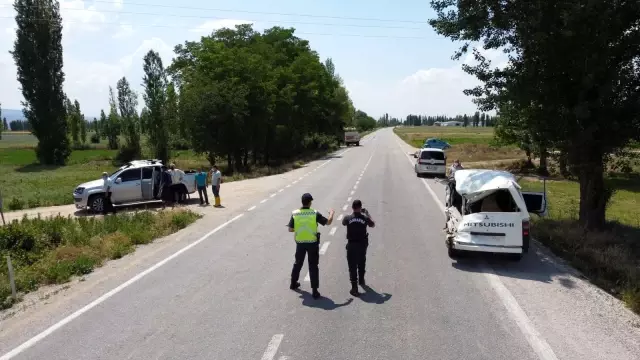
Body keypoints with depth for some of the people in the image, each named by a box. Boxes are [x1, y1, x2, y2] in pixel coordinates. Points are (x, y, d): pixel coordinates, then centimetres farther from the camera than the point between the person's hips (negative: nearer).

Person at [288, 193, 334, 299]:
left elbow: (290, 229, -3)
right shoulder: (315, 214, -13)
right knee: (313, 266, 5)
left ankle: (293, 283, 40)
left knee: (298, 263, 23)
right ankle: (315, 291, 4)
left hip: (300, 243, 2)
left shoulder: (295, 214, -8)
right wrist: (331, 213, 13)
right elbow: (328, 222, -6)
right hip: (312, 243, -2)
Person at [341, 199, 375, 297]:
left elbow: (343, 223, 13)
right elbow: (373, 225, 9)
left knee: (352, 266, -1)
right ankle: (361, 280, 43)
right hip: (362, 244, 2)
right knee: (361, 264, 25)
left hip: (352, 245, -2)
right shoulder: (365, 218, -10)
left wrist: (352, 213, 18)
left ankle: (354, 287, -8)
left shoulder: (348, 218, -11)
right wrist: (367, 214, 13)